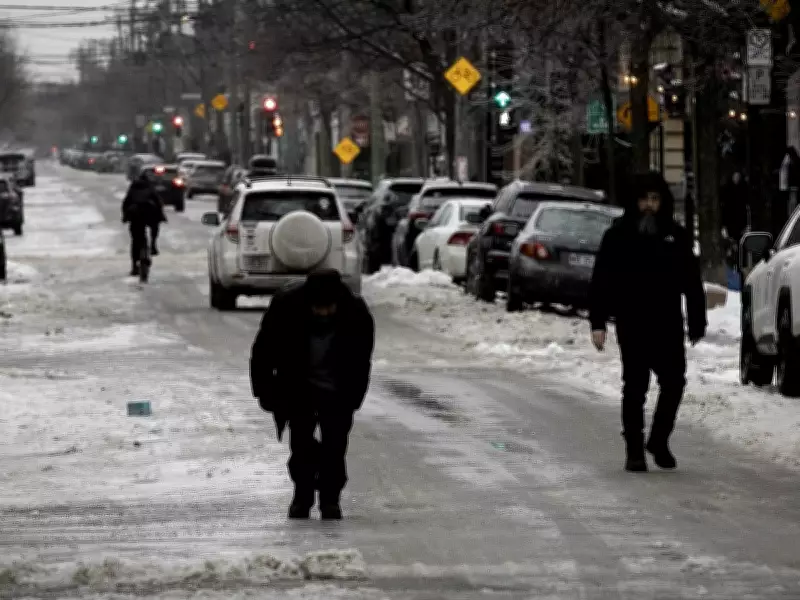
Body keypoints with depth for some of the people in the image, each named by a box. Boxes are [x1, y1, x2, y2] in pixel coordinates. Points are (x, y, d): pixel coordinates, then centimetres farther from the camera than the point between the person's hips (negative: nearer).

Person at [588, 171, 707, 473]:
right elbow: (601, 282, -2)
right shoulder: (619, 235, -1)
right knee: (635, 387, 0)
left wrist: (697, 322, 7)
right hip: (632, 326, -2)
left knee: (674, 382, 0)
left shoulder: (676, 235, 6)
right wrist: (598, 323, -9)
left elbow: (692, 282, 9)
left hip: (668, 324, 2)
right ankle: (634, 451, 6)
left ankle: (659, 441, 20)